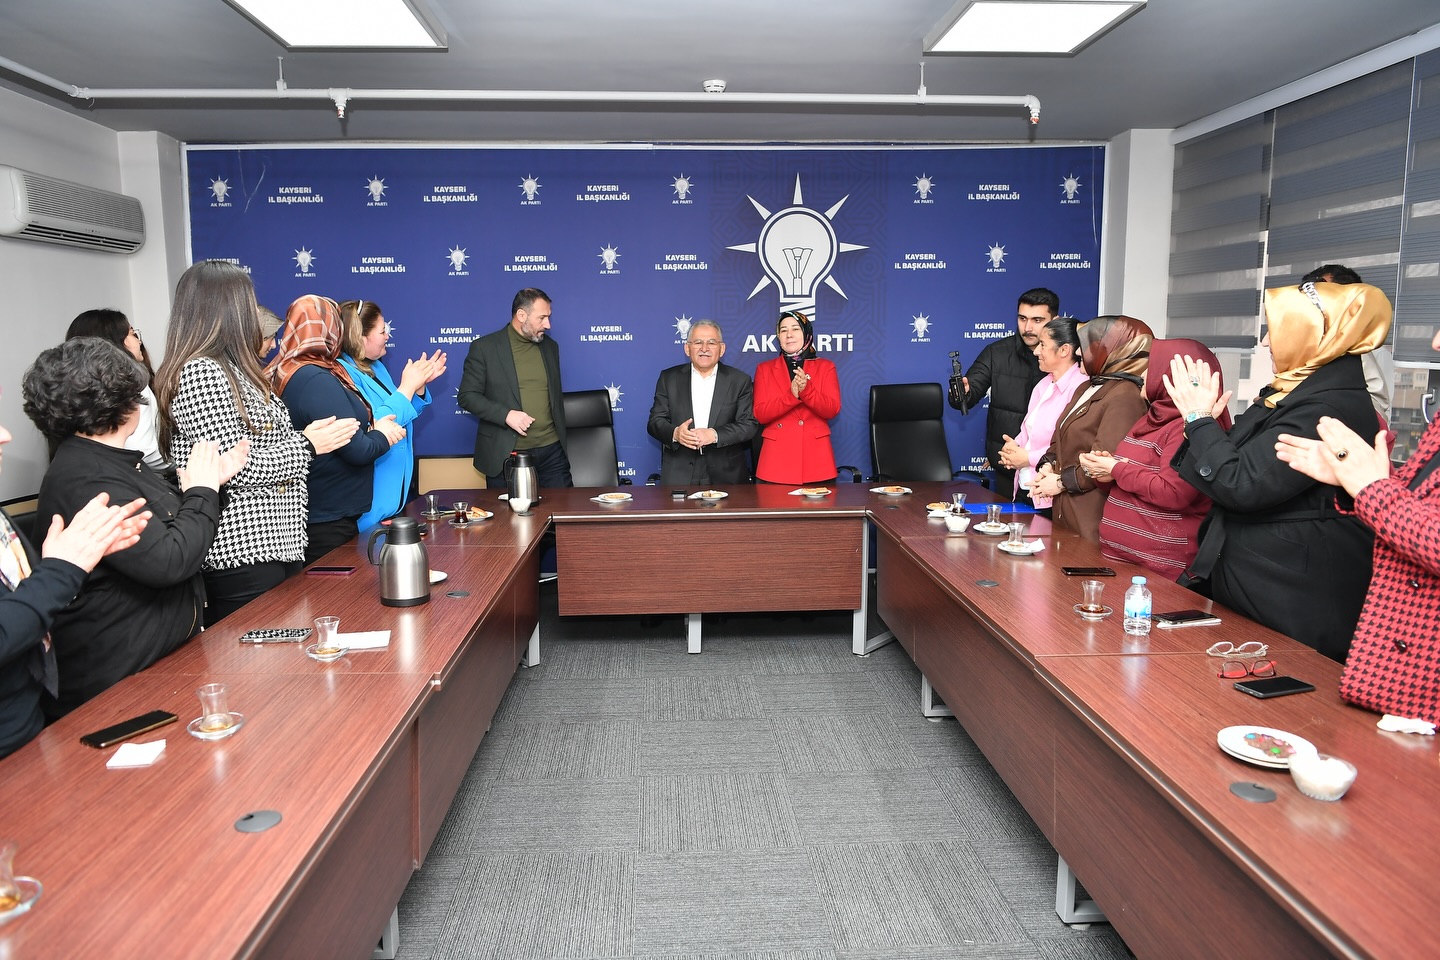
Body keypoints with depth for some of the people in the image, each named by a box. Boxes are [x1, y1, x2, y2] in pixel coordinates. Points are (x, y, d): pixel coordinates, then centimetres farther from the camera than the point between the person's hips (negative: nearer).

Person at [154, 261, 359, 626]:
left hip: (275, 546, 10)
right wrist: (308, 445, -8)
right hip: (242, 557, -9)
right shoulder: (199, 372, -14)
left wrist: (305, 435, 10)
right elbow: (239, 470, -19)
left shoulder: (232, 369, 15)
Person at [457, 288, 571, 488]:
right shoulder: (484, 347, -3)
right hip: (506, 455, -4)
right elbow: (467, 396, -5)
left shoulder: (550, 346, 11)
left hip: (551, 451, 4)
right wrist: (506, 415, -18)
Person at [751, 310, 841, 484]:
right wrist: (792, 395, -16)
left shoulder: (825, 367, 11)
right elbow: (760, 415, -1)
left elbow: (832, 410, -3)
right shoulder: (764, 369, 11)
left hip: (815, 456, 0)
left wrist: (806, 390, -20)